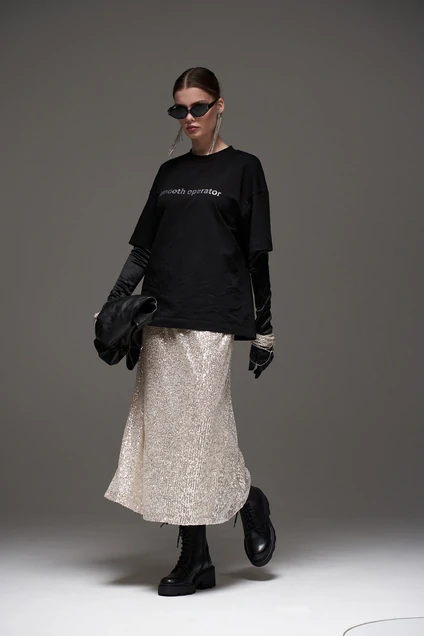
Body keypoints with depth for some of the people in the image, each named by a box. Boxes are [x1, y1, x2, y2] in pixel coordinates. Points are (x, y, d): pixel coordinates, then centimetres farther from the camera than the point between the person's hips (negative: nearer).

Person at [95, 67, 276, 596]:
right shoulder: (169, 172, 17)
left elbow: (257, 255, 0)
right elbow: (144, 247, 17)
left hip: (213, 319, -5)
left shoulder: (243, 168, 4)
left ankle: (249, 501, 21)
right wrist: (112, 304, 6)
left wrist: (264, 328, -2)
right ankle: (196, 559, 10)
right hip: (162, 319, 5)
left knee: (203, 427, -8)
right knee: (167, 431, 2)